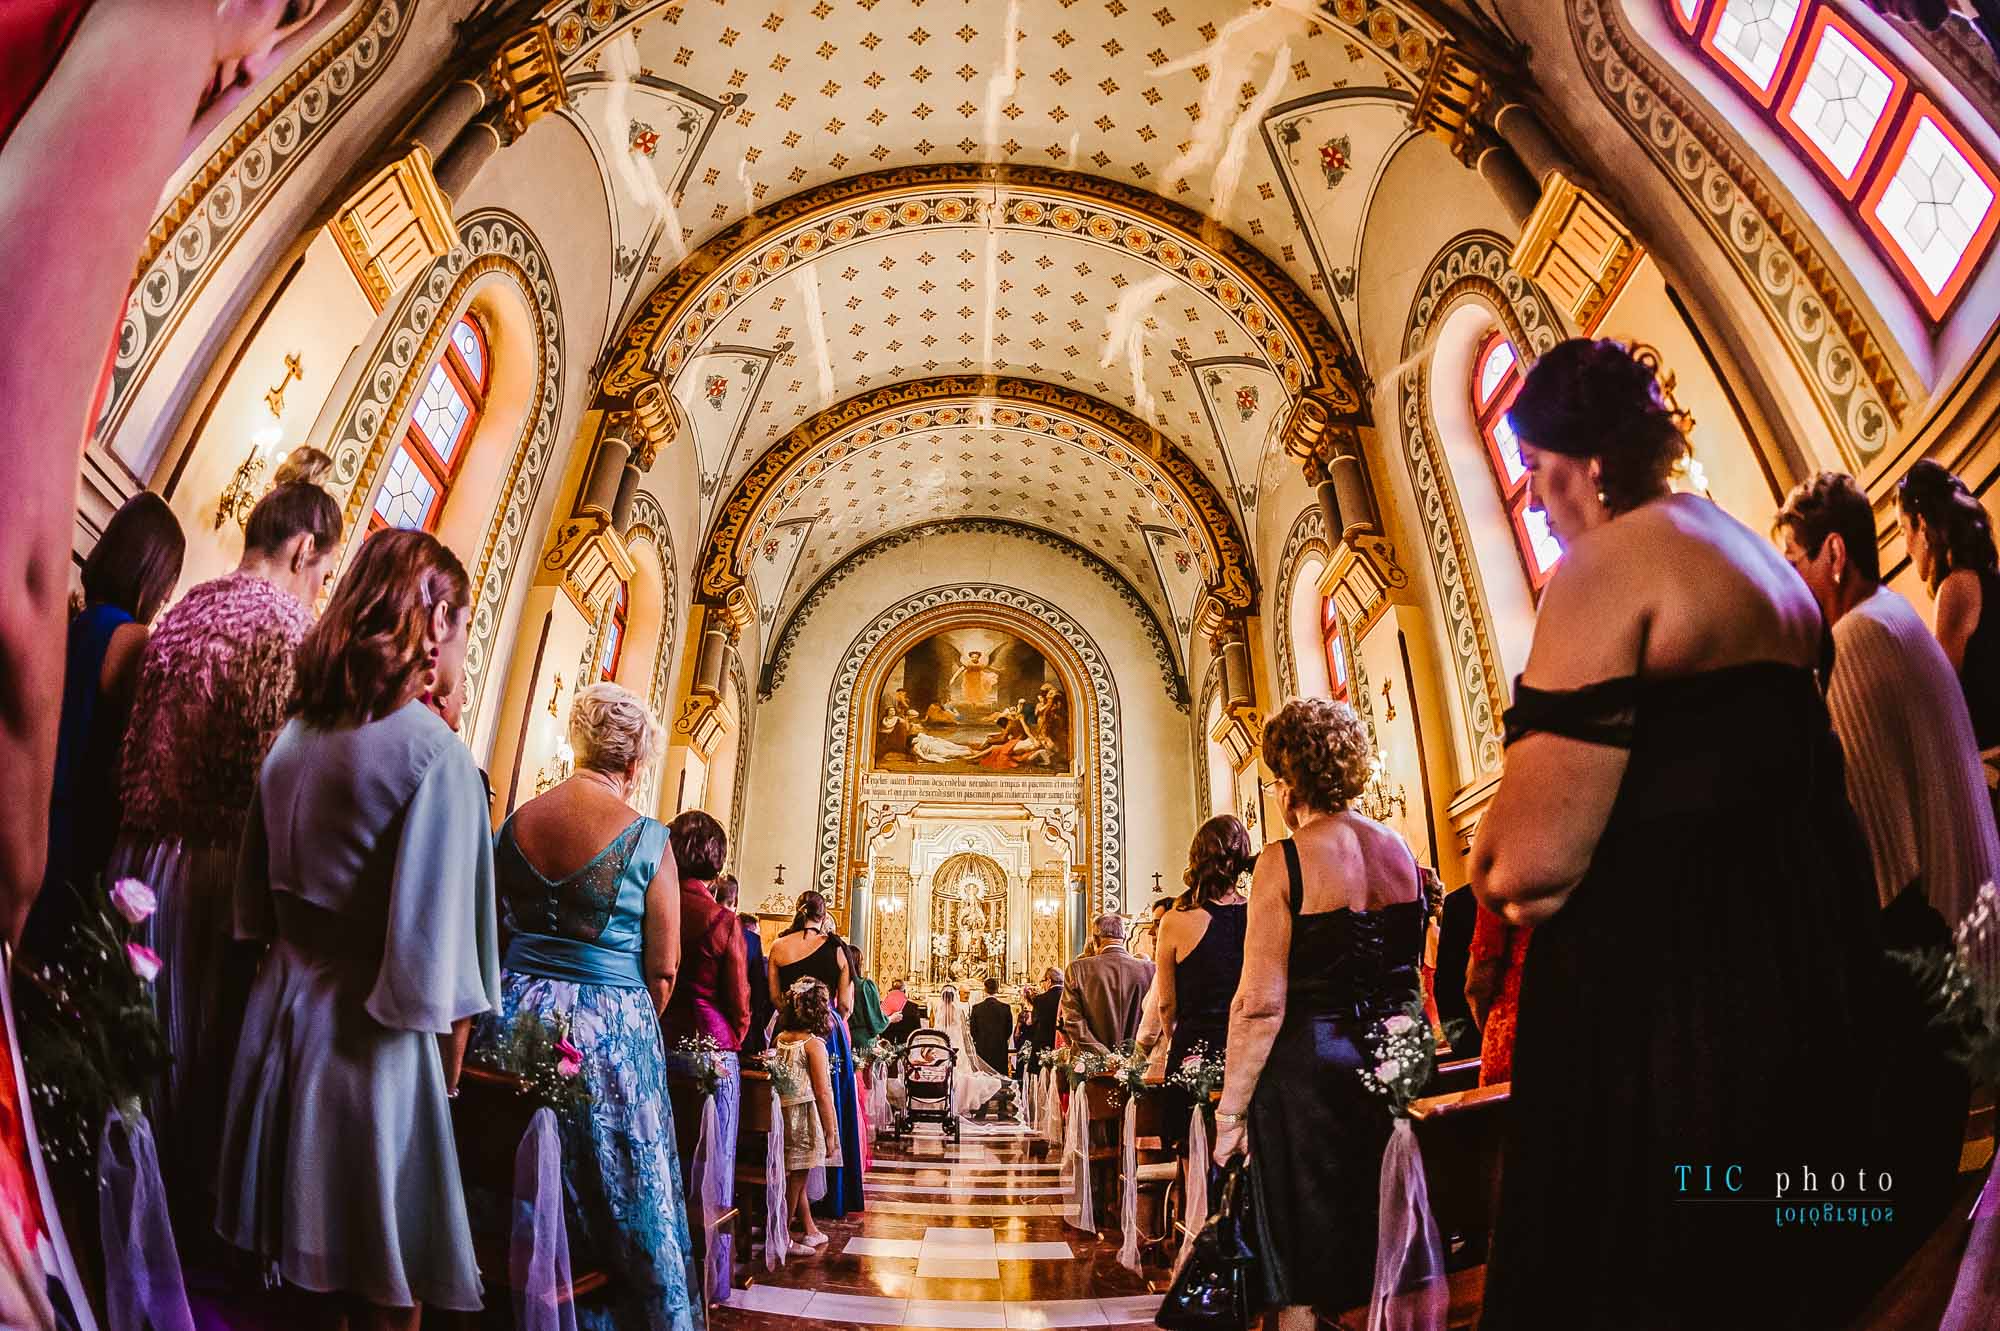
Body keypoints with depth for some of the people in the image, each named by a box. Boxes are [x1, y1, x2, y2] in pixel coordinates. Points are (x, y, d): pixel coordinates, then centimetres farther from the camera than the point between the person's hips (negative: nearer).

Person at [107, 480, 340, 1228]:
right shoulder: (286, 625, -13)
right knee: (209, 1040, 5)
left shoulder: (184, 611, 12)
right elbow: (279, 769, -19)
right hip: (220, 865, -8)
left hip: (141, 853, 8)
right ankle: (198, 1209, 19)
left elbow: (135, 747, 15)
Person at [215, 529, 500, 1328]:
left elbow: (257, 903, 13)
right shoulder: (435, 754, -19)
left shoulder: (294, 736, 2)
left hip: (281, 1018, 8)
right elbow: (433, 961, -19)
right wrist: (449, 1069, -5)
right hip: (370, 1044, -7)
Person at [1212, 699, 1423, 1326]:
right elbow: (1408, 964, 14)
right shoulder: (1400, 849, 2)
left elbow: (1261, 1004, -18)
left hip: (1309, 1068, -6)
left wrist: (1230, 1113, -10)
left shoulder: (1285, 860, -15)